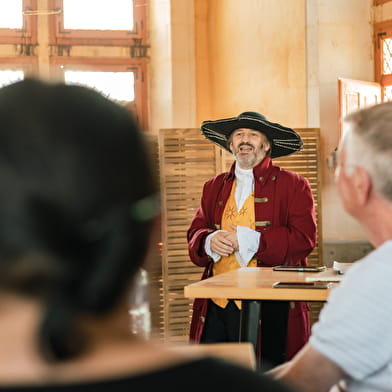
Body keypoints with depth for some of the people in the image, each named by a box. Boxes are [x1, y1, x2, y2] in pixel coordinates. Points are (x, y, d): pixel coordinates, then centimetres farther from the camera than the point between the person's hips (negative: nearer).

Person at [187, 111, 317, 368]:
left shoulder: (294, 185, 4)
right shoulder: (214, 187, 19)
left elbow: (304, 238, -7)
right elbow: (195, 234, 17)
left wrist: (248, 240, -14)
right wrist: (209, 241, -8)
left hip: (270, 307, -4)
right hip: (217, 305, 4)